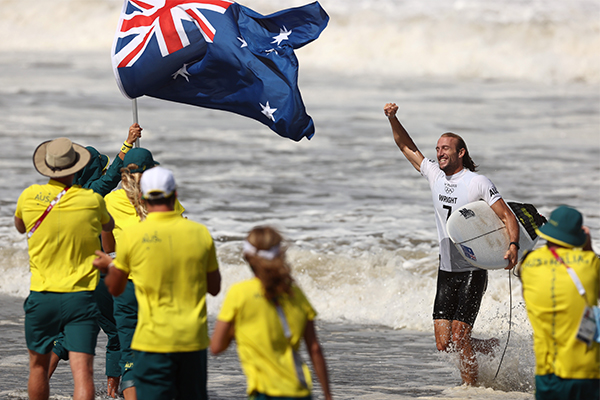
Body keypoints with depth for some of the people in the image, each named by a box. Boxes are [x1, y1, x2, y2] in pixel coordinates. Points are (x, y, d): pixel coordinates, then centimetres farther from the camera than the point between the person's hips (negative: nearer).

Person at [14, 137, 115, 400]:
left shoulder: (30, 197, -3)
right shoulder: (92, 201, -6)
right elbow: (108, 226, 19)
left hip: (42, 297, 2)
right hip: (81, 297, -2)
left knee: (38, 366, 21)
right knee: (82, 371, -9)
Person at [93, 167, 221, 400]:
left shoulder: (131, 236, -7)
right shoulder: (200, 233, 1)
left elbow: (115, 289, 7)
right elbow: (214, 288, 12)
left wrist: (108, 266, 27)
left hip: (154, 339, -3)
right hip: (194, 340, 3)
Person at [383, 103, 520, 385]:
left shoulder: (478, 183, -9)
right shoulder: (435, 175, 7)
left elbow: (508, 217, -10)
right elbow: (406, 146, 15)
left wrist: (513, 245, -28)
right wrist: (393, 119, 0)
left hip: (472, 273, -6)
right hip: (446, 271, 6)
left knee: (459, 338, -13)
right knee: (444, 344, 1)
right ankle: (491, 347, 26)